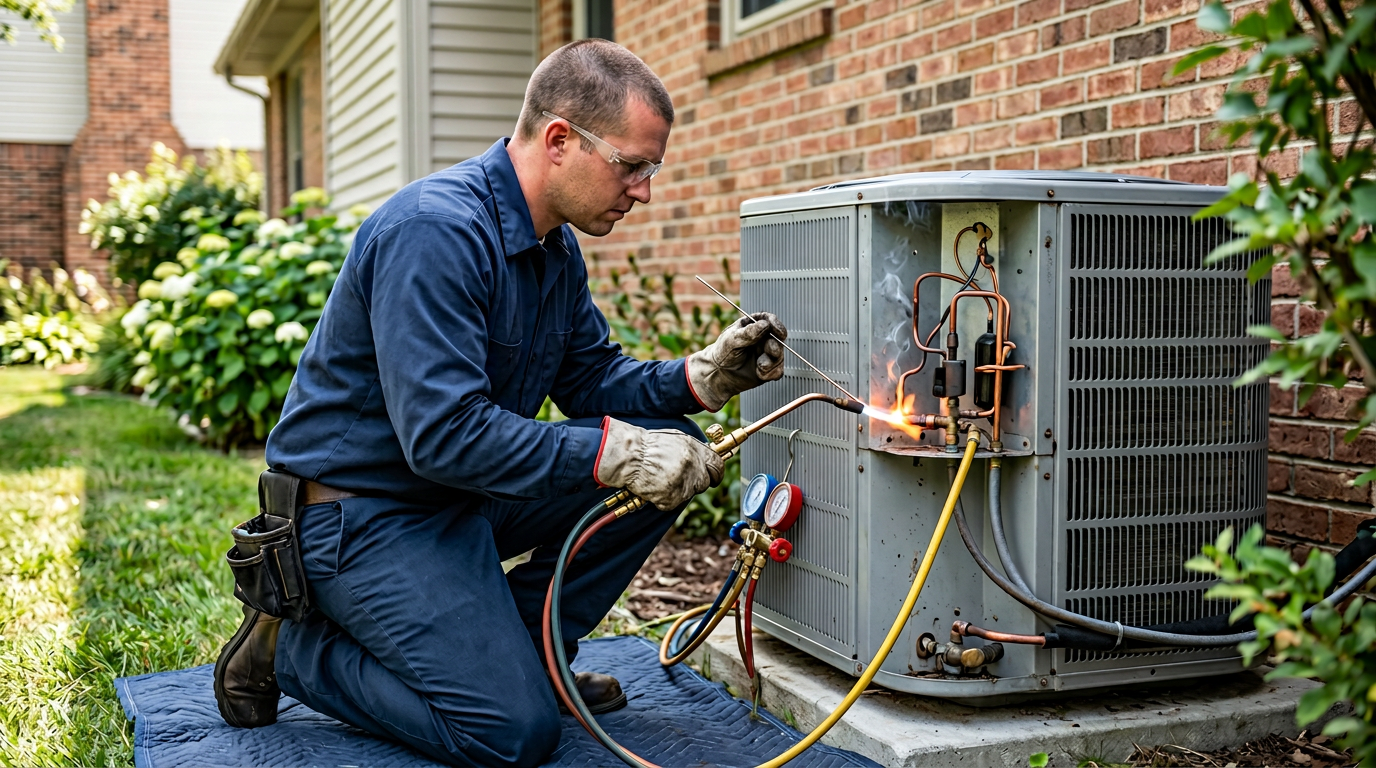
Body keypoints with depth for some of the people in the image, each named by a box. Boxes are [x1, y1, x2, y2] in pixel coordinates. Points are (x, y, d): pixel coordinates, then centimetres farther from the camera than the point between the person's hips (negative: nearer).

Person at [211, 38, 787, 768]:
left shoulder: (555, 244, 5)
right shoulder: (437, 230, -26)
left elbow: (591, 380, 8)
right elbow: (442, 434, -32)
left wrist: (697, 378, -10)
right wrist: (613, 453, -31)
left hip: (468, 491, 9)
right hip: (364, 508, -9)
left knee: (667, 448, -2)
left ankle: (518, 646, 8)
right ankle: (294, 645, 3)